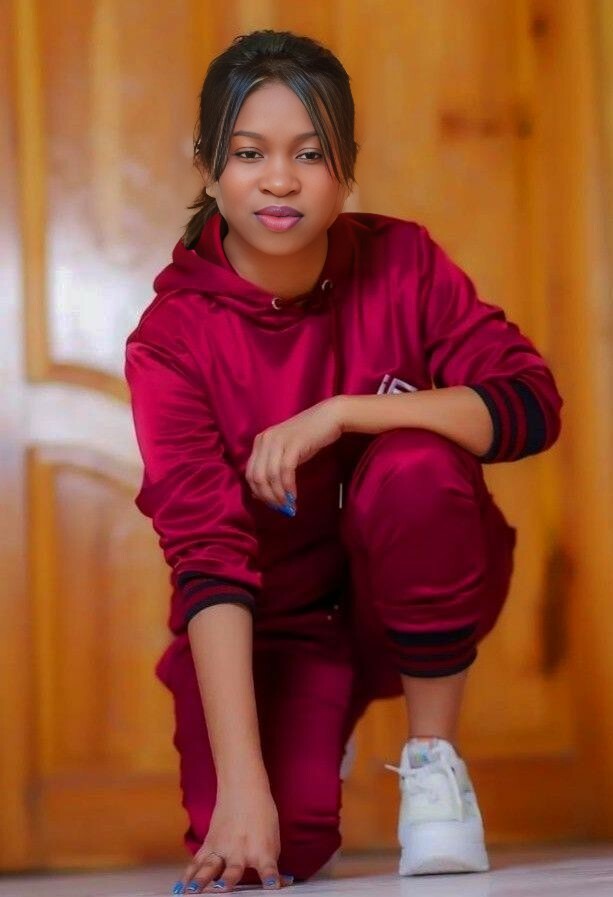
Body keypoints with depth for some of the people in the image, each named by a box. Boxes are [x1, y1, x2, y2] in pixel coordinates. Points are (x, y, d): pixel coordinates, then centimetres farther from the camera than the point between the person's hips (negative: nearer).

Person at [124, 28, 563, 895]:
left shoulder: (402, 263, -12)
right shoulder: (173, 338, -17)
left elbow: (533, 404, -21)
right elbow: (208, 559, -26)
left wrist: (338, 415, -32)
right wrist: (242, 785, -35)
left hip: (417, 596, 1)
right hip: (270, 619, 0)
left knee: (416, 466, -30)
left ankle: (435, 763, -11)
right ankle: (315, 740, 16)